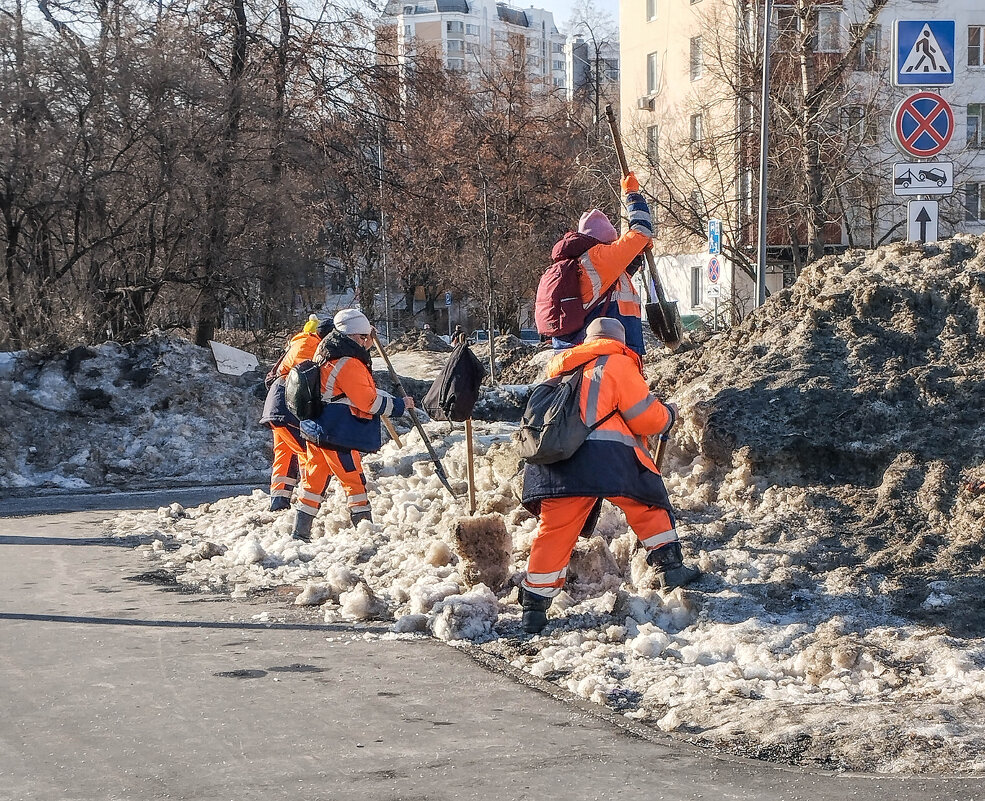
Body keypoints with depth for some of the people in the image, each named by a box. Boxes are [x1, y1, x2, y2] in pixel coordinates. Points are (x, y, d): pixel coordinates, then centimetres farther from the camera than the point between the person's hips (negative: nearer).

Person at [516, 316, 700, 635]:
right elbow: (645, 417, 4)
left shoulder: (561, 369, 27)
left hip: (558, 465, 4)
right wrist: (668, 414, 24)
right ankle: (670, 567, 18)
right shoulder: (617, 363, 8)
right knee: (648, 505, 19)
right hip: (609, 456, -4)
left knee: (554, 532, 7)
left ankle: (535, 605, 7)